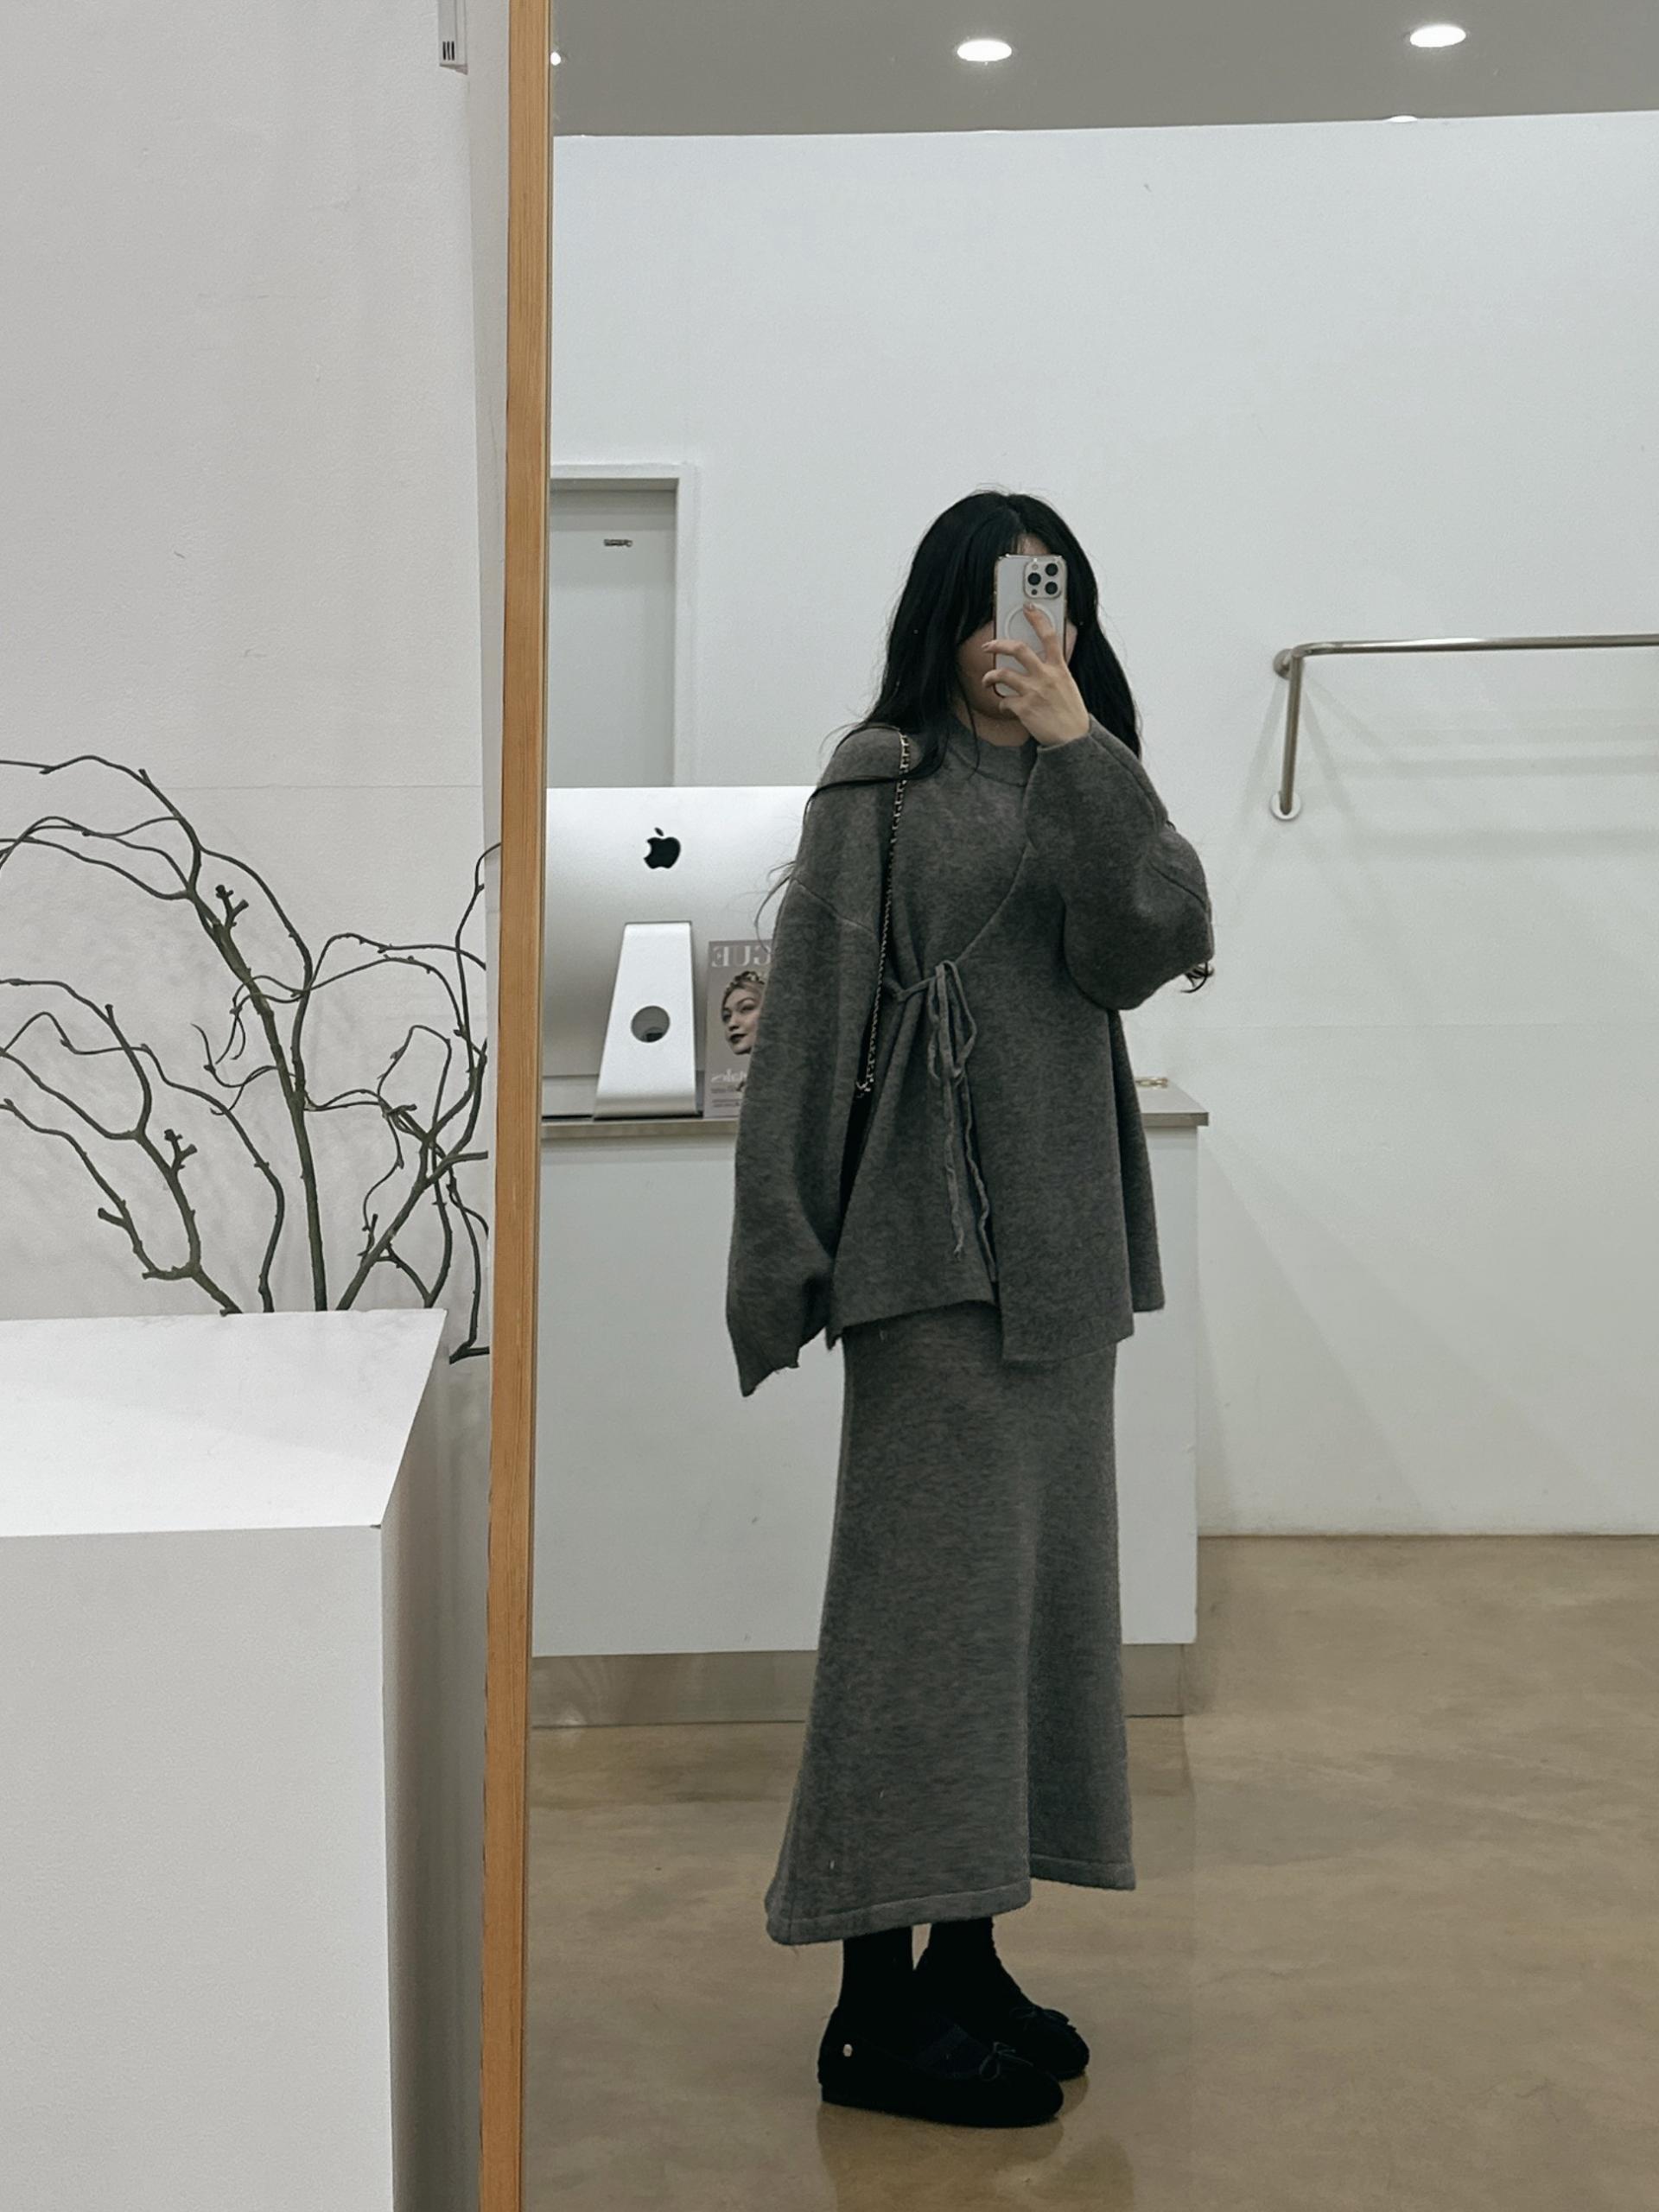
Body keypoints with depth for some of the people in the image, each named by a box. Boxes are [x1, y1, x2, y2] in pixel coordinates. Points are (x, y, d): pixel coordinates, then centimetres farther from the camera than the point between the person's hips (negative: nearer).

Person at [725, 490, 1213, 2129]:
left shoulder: (1090, 789, 14)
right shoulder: (880, 785, -3)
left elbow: (1149, 945, -4)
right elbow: (809, 1018, -6)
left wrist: (1080, 748, -12)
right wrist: (785, 1250, -10)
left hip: (1062, 1240, 7)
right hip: (933, 1239, -7)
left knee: (1033, 1581, 10)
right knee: (930, 1583, -7)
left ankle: (968, 1956, 20)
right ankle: (880, 2006, -1)